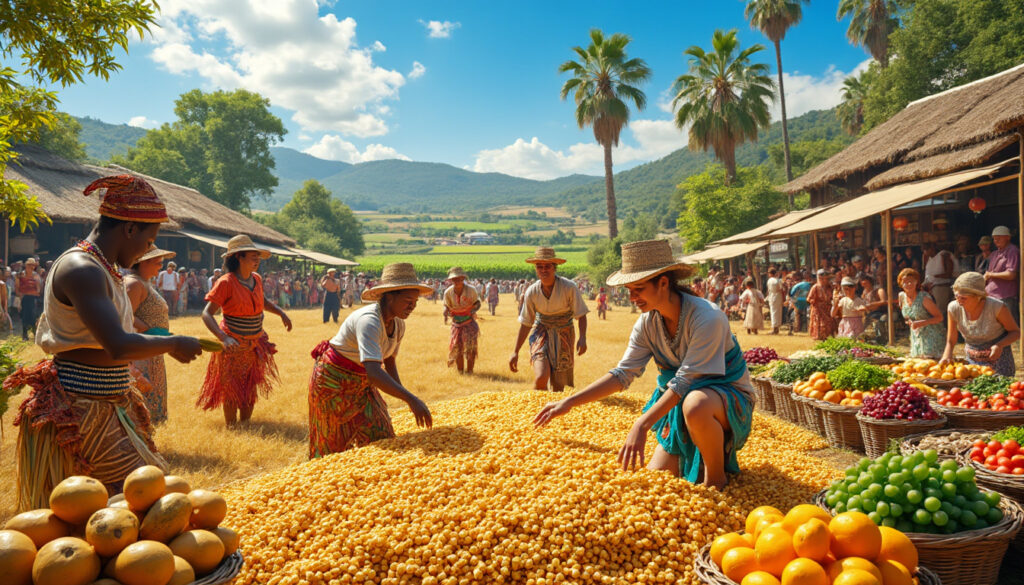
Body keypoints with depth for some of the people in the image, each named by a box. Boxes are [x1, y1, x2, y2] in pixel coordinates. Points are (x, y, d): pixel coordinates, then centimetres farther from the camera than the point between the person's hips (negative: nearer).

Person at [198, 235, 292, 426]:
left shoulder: (257, 280, 2)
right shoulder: (226, 282, -17)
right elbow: (207, 314, -21)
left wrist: (281, 312, 8)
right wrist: (224, 338, -35)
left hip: (255, 346, 6)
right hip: (233, 346, -6)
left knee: (250, 390, 15)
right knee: (232, 391, 6)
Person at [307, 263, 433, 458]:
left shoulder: (398, 325, -7)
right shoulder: (368, 321, -35)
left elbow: (390, 361, 6)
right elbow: (373, 371, -46)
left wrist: (403, 393, -9)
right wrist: (411, 399, -52)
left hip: (360, 383, 8)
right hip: (333, 381, -8)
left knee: (378, 437, 9)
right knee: (336, 443, 8)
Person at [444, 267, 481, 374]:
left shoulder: (471, 289, -14)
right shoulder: (448, 292, -10)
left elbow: (477, 303, -2)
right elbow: (447, 306, 2)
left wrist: (473, 310, -23)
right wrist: (446, 313, -20)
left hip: (469, 322, -2)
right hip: (456, 323, 2)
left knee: (470, 346, -9)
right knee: (456, 346, 0)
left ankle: (469, 371, 1)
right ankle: (460, 371, 15)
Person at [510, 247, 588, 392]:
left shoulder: (569, 287, -15)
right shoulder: (531, 292, -9)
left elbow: (581, 315, -9)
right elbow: (525, 324, 0)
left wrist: (582, 338, -27)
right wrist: (515, 352, 0)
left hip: (563, 335, 0)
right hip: (541, 333, 0)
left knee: (558, 385, 4)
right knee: (541, 377, -21)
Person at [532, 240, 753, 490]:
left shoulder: (707, 318, -27)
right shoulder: (648, 323, -6)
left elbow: (684, 381, -30)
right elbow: (622, 374, -5)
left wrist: (643, 424, -36)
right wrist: (569, 402, -12)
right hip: (679, 400, 6)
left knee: (695, 405, -41)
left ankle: (717, 477, -12)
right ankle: (710, 452, 23)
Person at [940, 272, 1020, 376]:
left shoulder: (996, 307, -22)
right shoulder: (954, 308, -15)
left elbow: (1016, 332, -7)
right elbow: (951, 341, -5)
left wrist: (1000, 345, -26)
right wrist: (946, 357, -24)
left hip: (998, 360, -2)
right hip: (972, 360, 3)